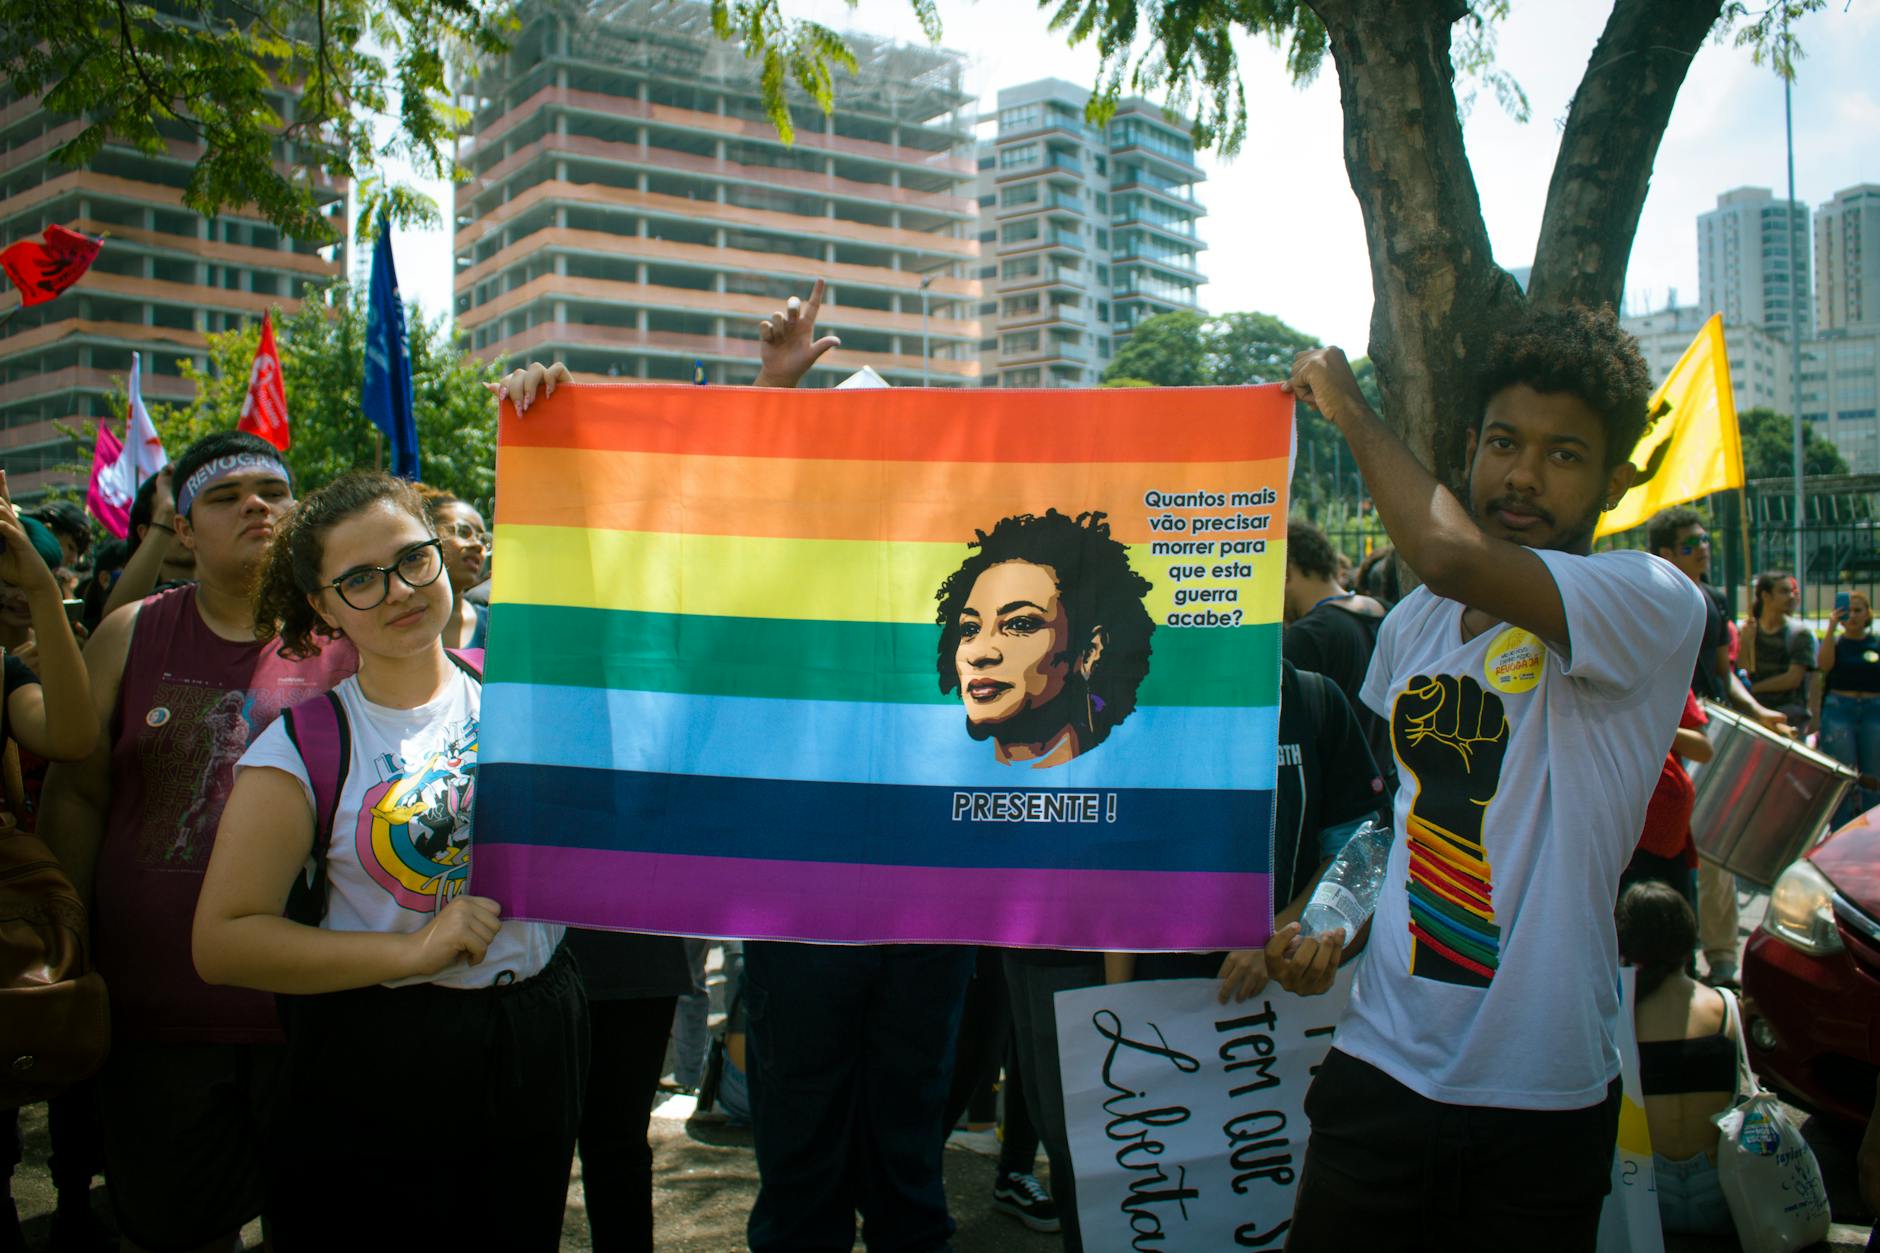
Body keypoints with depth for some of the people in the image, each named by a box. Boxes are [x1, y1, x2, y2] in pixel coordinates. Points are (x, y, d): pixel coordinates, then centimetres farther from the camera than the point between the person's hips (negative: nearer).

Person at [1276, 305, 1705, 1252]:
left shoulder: (1654, 605, -13)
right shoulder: (1415, 622, 6)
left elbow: (1453, 557, -32)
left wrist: (1347, 407, -17)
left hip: (1541, 1103, -4)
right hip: (1380, 1066, 4)